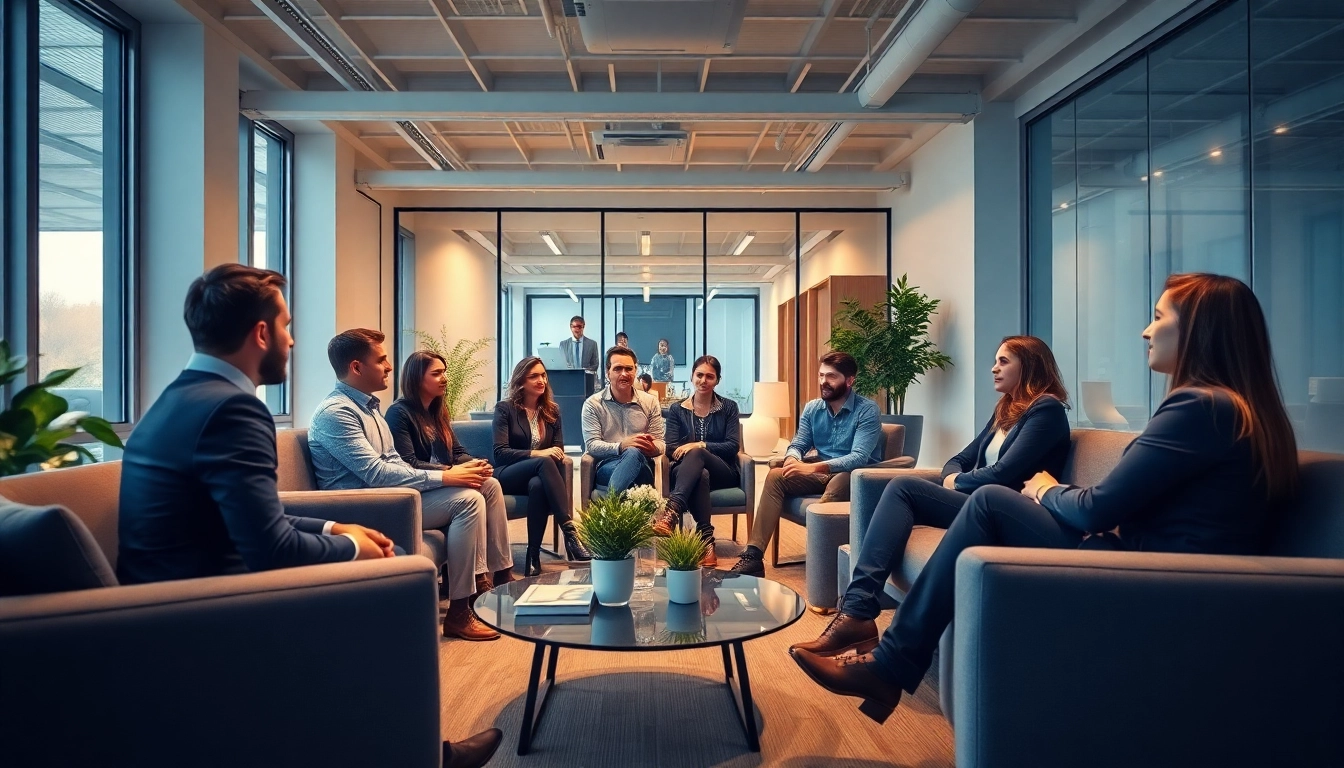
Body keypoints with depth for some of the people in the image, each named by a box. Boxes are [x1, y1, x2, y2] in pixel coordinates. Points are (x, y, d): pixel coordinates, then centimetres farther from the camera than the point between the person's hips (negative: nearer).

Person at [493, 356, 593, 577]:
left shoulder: (551, 410, 13)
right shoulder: (505, 408, -1)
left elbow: (559, 449, 9)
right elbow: (500, 452, -11)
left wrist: (557, 455, -16)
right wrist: (537, 454, -25)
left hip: (538, 477, 3)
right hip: (507, 475, -3)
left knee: (538, 485, -38)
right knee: (544, 463, -37)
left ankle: (533, 559, -36)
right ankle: (571, 533, -45)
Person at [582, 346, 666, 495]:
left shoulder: (650, 402, 13)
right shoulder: (592, 404, 5)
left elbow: (660, 442, 11)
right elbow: (591, 445, -5)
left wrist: (653, 448, -17)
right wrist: (621, 446, -24)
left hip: (643, 468, 2)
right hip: (607, 466, -2)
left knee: (634, 453, -38)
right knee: (632, 452, -38)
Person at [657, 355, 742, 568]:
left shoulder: (729, 407, 9)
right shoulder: (677, 410, 12)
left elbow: (732, 446, -3)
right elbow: (671, 449, 1)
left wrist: (700, 445, -19)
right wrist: (683, 451, -24)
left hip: (723, 474, -1)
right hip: (687, 472, 1)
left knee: (696, 454, -36)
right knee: (701, 475, -39)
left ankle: (671, 513, -56)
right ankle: (706, 539, -47)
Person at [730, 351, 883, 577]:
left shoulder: (867, 410, -13)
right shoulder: (812, 408, 5)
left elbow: (859, 458, -24)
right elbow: (798, 445, 6)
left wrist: (813, 467, -35)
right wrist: (793, 460, -21)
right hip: (821, 473, 6)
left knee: (839, 481, -40)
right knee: (776, 476, -18)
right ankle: (754, 555, -26)